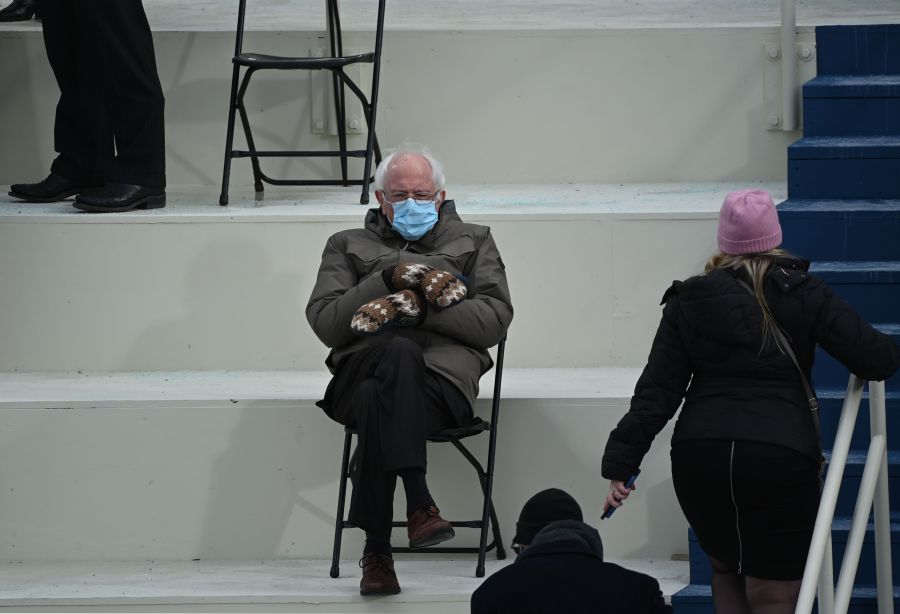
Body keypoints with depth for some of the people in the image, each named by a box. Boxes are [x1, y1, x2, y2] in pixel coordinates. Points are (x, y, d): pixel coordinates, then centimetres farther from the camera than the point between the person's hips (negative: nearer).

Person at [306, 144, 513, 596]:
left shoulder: (473, 241, 26)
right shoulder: (348, 246, 27)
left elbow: (495, 320, 8)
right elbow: (324, 322, 9)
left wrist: (419, 306, -5)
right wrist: (388, 278, -2)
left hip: (445, 371, 0)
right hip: (363, 367, 1)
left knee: (378, 401, -37)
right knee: (401, 354, -39)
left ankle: (377, 551, -41)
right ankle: (419, 504, -47)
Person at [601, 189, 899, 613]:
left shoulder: (688, 301, 8)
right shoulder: (804, 295, 2)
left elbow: (657, 391, 2)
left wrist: (621, 463, 3)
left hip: (699, 455, 3)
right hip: (780, 457, -2)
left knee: (725, 569, 26)